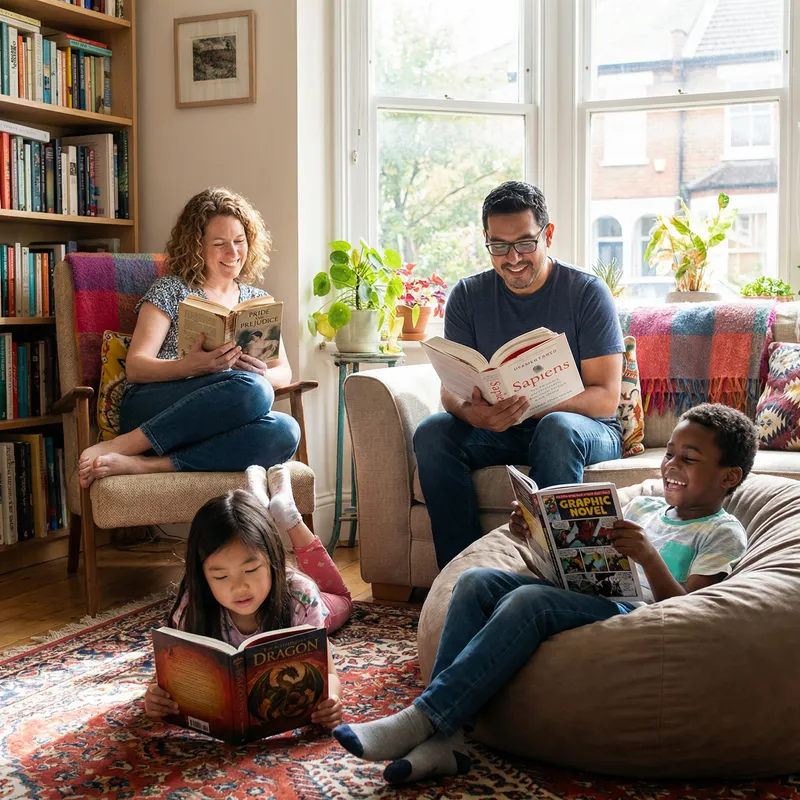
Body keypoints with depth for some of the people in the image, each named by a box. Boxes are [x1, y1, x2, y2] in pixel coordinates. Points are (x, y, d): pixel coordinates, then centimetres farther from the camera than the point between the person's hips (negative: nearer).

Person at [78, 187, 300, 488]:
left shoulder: (258, 301, 24)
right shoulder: (171, 290, 10)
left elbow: (284, 372, 15)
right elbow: (135, 367, -1)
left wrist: (264, 376, -11)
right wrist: (191, 366, -22)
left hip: (211, 428, 4)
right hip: (151, 408, -4)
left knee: (285, 431, -32)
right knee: (250, 390, -35)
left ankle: (141, 464, -32)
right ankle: (120, 447, -28)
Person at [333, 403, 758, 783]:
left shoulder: (722, 535, 4)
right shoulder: (642, 506, 26)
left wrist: (650, 558, -23)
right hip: (587, 597, 8)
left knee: (529, 600, -33)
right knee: (476, 581, -13)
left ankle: (421, 719, -35)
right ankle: (444, 738, -24)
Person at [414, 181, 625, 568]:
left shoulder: (587, 292, -8)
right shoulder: (468, 296, 2)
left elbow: (606, 397, -14)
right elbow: (450, 388, -4)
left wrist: (535, 404, -33)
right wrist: (473, 413, -30)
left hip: (585, 429, -3)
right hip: (500, 432, 3)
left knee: (557, 429, -37)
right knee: (431, 432, -24)